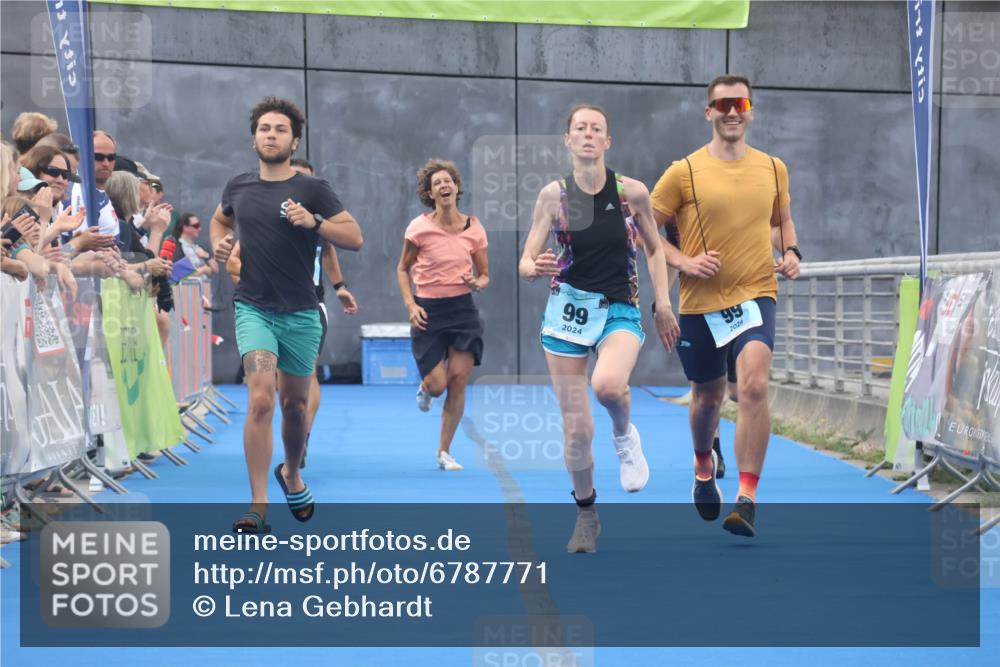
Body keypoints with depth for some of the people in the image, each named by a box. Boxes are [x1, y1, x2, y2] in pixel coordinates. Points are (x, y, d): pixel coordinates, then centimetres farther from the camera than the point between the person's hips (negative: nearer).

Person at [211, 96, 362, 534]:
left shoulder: (313, 190, -4)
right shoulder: (238, 187, 5)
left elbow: (354, 238, -8)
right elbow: (220, 219, 27)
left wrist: (314, 222, -23)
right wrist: (220, 242, 5)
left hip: (300, 313, 0)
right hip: (253, 309, 0)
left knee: (295, 405, 14)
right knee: (261, 400, -18)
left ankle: (292, 475, 43)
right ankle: (258, 507, -19)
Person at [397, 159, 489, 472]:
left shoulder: (474, 228, 0)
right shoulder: (419, 227, -7)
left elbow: (485, 275, 10)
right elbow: (403, 269, 4)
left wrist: (477, 284, -14)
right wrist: (410, 305, -8)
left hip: (463, 309, 2)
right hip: (429, 311, -2)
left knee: (458, 382, -4)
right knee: (438, 385, -6)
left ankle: (444, 452, 10)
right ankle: (425, 388, 35)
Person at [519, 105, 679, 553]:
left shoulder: (632, 192, -3)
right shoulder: (554, 195, -3)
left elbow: (654, 250, 12)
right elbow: (526, 263, -2)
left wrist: (663, 305, 5)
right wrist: (536, 268, -25)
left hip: (620, 310, -1)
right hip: (567, 309, 1)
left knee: (607, 384, -34)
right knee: (576, 429, 1)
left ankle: (625, 435, 2)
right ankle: (586, 514, 24)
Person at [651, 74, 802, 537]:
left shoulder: (773, 168, 6)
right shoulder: (684, 172, -4)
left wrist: (790, 251, 3)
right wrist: (684, 261, -14)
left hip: (756, 294, 0)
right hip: (701, 301, 0)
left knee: (753, 386, -21)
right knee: (708, 396, 15)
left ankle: (747, 500, -18)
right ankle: (704, 470, 47)